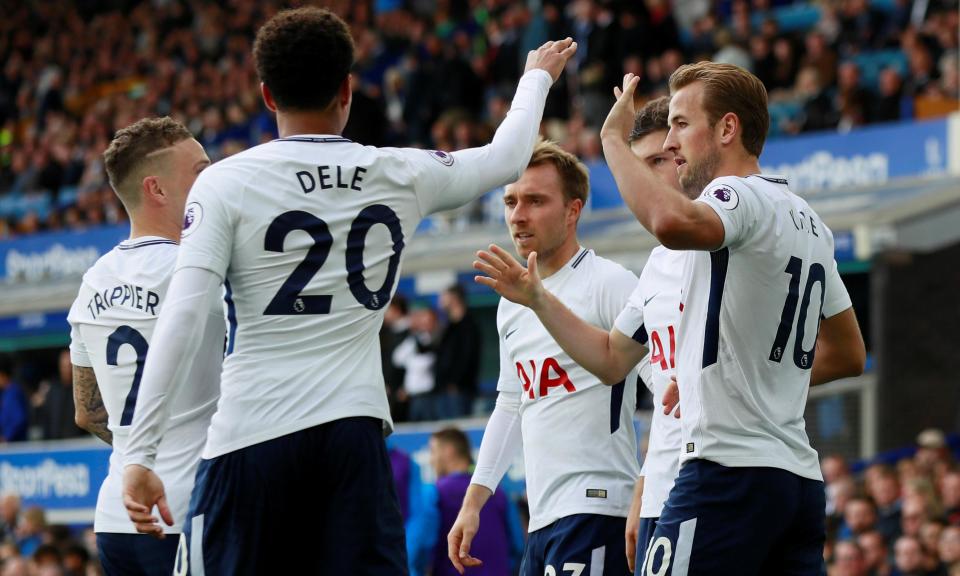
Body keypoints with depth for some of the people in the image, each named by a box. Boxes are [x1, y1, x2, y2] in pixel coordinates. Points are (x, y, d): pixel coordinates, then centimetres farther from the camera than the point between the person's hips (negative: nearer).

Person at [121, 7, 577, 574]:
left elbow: (181, 320, -11)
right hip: (355, 434, 2)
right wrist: (538, 76, 46)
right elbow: (507, 157, 26)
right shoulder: (401, 175, 7)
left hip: (250, 442, -2)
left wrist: (140, 455, -10)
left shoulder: (225, 183, -2)